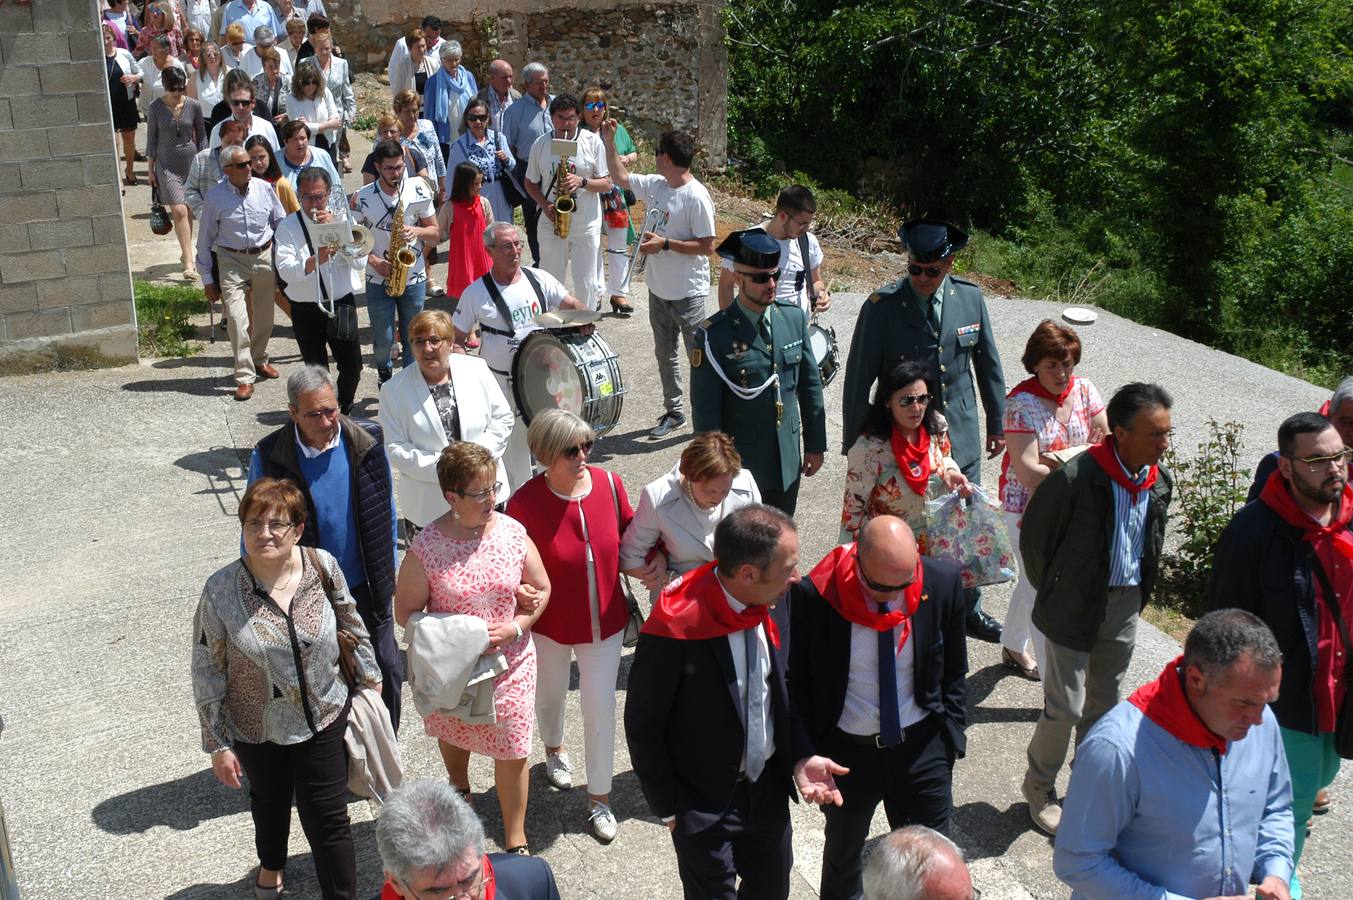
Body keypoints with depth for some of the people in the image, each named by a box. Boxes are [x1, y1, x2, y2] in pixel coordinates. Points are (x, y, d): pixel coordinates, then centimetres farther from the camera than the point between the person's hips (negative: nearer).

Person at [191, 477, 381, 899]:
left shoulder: (323, 567, -17)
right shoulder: (221, 590, -21)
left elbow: (350, 624, 1)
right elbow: (207, 673, -12)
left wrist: (370, 676, 10)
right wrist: (218, 744, -8)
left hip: (324, 720, -1)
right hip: (255, 729, 1)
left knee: (328, 818, 3)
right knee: (270, 801, 27)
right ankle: (271, 865, 57)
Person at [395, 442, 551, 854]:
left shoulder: (513, 533, -11)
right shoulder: (426, 546, -18)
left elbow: (541, 589, 1)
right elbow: (406, 611, -11)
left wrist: (515, 627, -15)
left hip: (509, 662, 0)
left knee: (512, 750, 5)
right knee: (453, 732, 26)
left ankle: (515, 840, 24)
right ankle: (459, 786, 59)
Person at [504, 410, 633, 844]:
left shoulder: (609, 484, -15)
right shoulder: (525, 502, -24)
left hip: (605, 620, 1)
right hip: (551, 624, -1)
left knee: (601, 708, 9)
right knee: (550, 693, 26)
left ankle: (599, 797, 28)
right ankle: (554, 747, 59)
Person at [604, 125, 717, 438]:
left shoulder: (696, 197, -22)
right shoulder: (656, 185, 2)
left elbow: (707, 246, -22)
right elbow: (622, 176, 18)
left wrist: (665, 244, -24)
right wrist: (609, 142, 11)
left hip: (688, 294, -8)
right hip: (659, 290, 8)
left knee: (698, 358, 3)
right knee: (665, 354, 19)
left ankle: (706, 418, 15)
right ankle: (673, 412, 33)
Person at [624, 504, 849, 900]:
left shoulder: (773, 607, -11)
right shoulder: (673, 632, -30)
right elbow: (642, 726, -16)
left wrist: (801, 756, -6)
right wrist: (668, 808, -8)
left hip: (768, 787, 6)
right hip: (705, 804, -6)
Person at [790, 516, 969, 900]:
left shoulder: (943, 583, -16)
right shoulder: (815, 596, -22)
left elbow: (954, 672, 0)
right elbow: (799, 681, -7)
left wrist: (950, 734, -3)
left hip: (922, 748, 1)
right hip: (846, 752, -1)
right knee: (843, 853, 24)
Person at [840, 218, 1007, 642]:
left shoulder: (970, 298, -3)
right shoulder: (882, 306, -14)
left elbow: (988, 364, 10)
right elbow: (858, 379, -8)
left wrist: (997, 423, 16)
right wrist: (855, 445, -6)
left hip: (961, 438, 4)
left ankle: (967, 609, 37)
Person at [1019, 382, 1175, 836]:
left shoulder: (1160, 481, -4)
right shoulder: (1076, 478, -25)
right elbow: (1033, 536, -11)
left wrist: (1137, 591, 14)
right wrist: (1051, 590, 0)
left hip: (1124, 605, 6)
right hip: (1074, 607, -6)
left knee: (1105, 702, 19)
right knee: (1065, 708, 1)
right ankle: (1038, 788, 24)